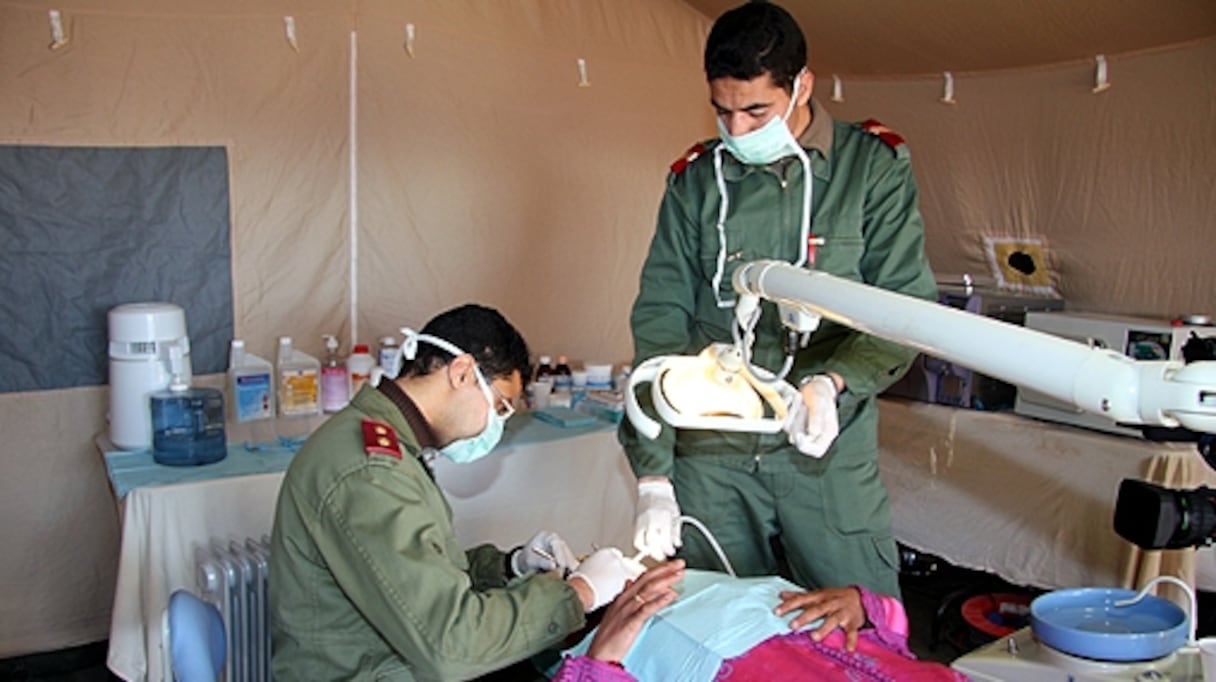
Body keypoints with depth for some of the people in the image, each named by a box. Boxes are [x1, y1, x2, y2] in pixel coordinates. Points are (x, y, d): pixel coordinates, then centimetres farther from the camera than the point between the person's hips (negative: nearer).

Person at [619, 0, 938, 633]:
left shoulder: (872, 166, -1)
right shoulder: (694, 180, 4)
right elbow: (659, 323, -1)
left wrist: (832, 382, -23)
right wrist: (653, 476, -7)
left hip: (828, 452, -1)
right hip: (710, 454, 2)